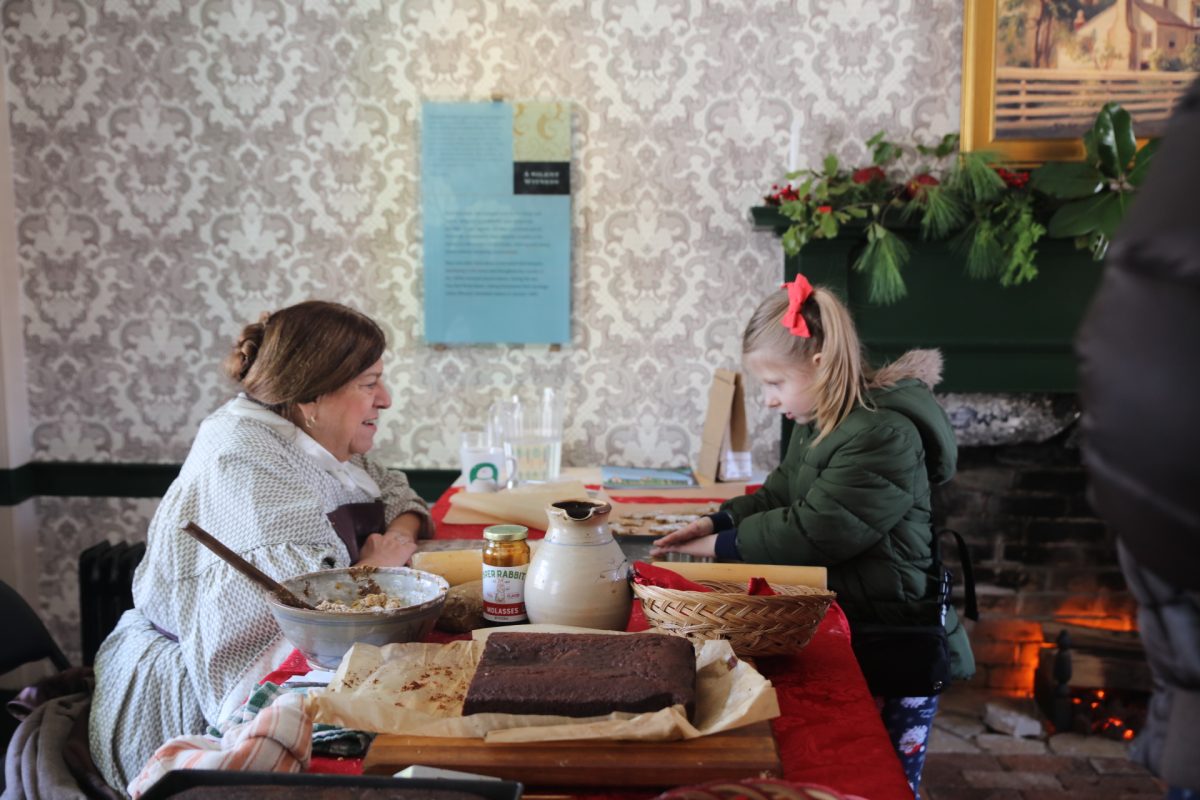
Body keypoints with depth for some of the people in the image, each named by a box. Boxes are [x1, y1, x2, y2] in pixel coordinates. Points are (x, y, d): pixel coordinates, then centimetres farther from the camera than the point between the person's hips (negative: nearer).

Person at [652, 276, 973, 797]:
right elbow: (779, 494, 16)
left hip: (893, 646, -9)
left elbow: (810, 531, -25)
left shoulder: (883, 437, -24)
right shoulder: (818, 425, 7)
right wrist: (715, 523, 1)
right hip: (842, 623, 9)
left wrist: (724, 545, -13)